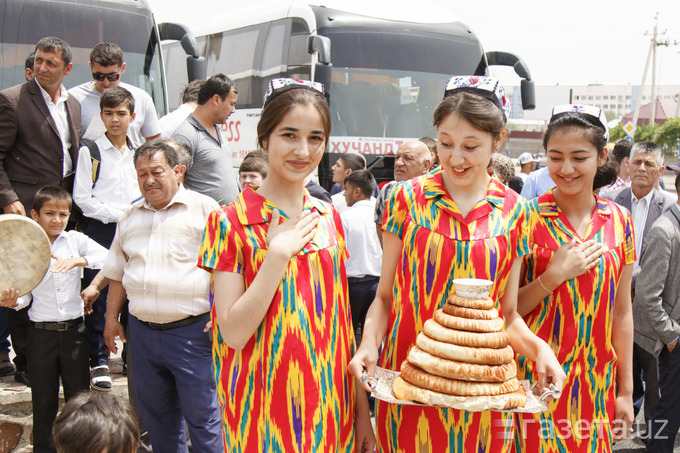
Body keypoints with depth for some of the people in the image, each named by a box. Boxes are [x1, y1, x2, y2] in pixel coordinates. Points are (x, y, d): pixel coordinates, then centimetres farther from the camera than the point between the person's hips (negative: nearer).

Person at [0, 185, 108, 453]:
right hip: (42, 332, 0)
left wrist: (77, 260, -23)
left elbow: (108, 258, -12)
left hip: (74, 330, 0)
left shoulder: (75, 240, 0)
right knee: (44, 398, 9)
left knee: (79, 394, 10)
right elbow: (25, 294, 1)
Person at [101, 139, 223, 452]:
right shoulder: (130, 217, 14)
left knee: (202, 414, -1)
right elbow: (118, 272, 22)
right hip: (141, 330, 6)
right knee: (155, 413, 17)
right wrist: (111, 318, 17)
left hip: (192, 331, -6)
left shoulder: (204, 209, -3)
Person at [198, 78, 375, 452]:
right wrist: (278, 253, -19)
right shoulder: (231, 222, -9)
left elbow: (341, 316, 8)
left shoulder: (328, 218, 5)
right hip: (263, 407, -4)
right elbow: (233, 333, -14)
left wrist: (361, 407, 8)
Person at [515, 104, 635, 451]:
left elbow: (621, 311, 8)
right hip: (536, 379, -3)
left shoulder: (619, 221, 3)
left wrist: (625, 390, 9)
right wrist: (554, 275, -19)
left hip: (595, 383, 3)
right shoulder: (528, 219, -8)